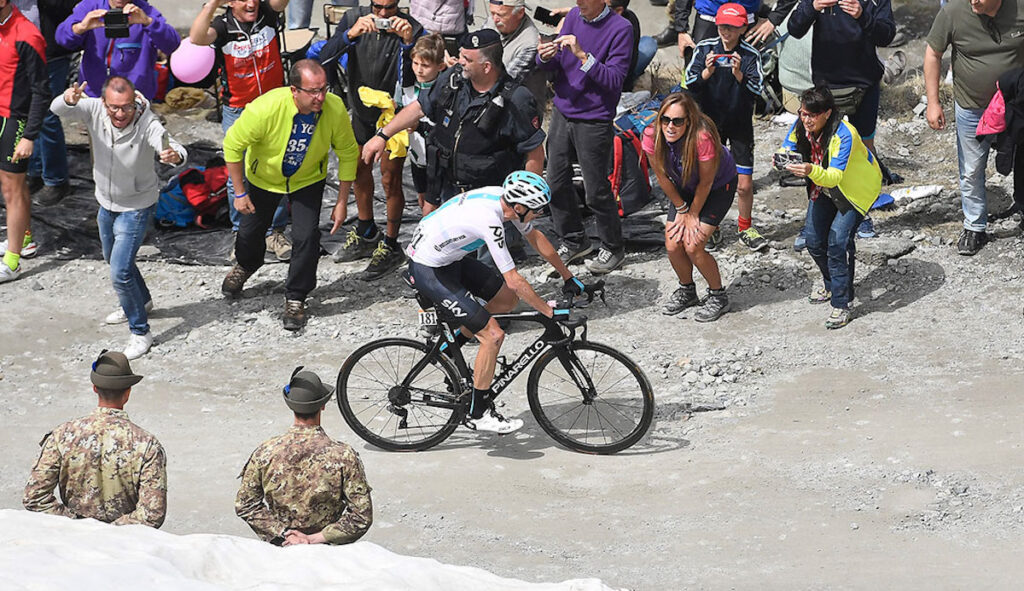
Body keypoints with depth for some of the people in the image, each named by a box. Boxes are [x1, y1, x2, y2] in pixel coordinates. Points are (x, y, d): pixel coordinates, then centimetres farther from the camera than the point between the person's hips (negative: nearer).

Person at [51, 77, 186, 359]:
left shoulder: (147, 124, -33)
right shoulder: (95, 111, -23)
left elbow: (177, 150, -46)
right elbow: (57, 110, -35)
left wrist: (174, 155, -71)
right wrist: (68, 100, -58)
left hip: (137, 207, -6)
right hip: (106, 203, 6)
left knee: (120, 272, -12)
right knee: (113, 259, 28)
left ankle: (140, 332, 6)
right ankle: (141, 301, 54)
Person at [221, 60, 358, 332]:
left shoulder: (335, 109, -32)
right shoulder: (266, 108, -39)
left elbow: (348, 154, -14)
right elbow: (232, 145, -24)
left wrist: (342, 202, -12)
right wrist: (240, 193, -18)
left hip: (308, 180, 0)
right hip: (263, 177, 0)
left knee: (306, 236, -11)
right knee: (251, 231, 18)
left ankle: (295, 298, 12)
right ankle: (244, 266, 54)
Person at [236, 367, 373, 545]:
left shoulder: (265, 452, -7)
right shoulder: (344, 456, -11)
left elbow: (244, 504, -2)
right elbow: (362, 516, -12)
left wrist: (282, 533, -4)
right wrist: (316, 538, -9)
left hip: (279, 549, 2)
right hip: (328, 551, -2)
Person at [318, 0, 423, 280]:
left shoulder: (411, 28, -23)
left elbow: (412, 78, -30)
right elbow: (325, 58, -23)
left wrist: (408, 42, -44)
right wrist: (351, 34, -38)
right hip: (362, 111, 5)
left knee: (390, 180, -1)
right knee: (360, 171, 20)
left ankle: (390, 247, 14)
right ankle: (366, 235, 40)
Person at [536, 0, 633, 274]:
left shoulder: (620, 29, -14)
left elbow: (614, 80, -20)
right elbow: (555, 65, 9)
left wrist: (582, 54, -29)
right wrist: (546, 58, -14)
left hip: (594, 121, -6)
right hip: (562, 112, 6)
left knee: (597, 190, 1)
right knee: (556, 182, 11)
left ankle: (613, 248, 19)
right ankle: (573, 241, 29)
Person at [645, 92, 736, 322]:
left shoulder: (702, 137, -39)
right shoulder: (653, 136, -26)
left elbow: (705, 183, -24)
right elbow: (662, 178, -9)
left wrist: (692, 215, -12)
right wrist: (682, 210, -4)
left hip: (719, 185, -5)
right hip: (684, 188, 5)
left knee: (693, 246, -14)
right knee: (673, 245, -3)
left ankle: (718, 296, 8)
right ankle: (687, 291, 25)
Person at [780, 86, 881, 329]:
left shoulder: (844, 135, -36)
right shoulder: (801, 126, -17)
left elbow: (835, 176, -41)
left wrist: (811, 171, -60)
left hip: (855, 189, -7)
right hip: (823, 189, 7)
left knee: (838, 240, -18)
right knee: (813, 239, 6)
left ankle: (841, 304, -9)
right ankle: (832, 285, 34)